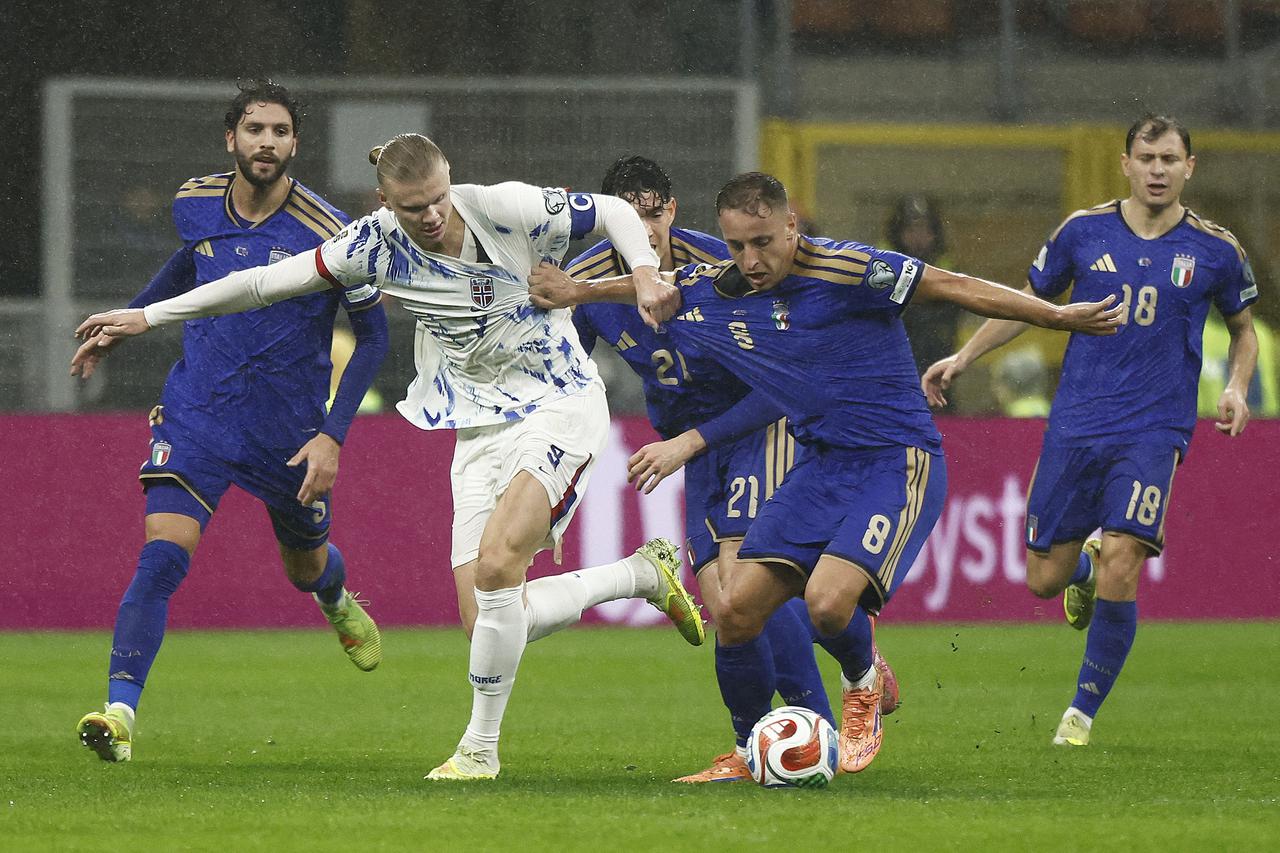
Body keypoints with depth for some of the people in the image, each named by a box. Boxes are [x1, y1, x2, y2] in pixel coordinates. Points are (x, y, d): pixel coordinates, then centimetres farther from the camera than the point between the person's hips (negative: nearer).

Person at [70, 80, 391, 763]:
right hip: (195, 416, 1)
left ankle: (338, 603, 60)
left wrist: (332, 435, -14)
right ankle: (120, 712, -24)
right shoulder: (195, 204, -3)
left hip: (289, 428, -1)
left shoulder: (328, 233, -16)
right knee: (163, 551, -20)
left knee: (306, 567, 21)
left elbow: (372, 335, -7)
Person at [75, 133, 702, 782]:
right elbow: (270, 282, 0)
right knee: (488, 623, -6)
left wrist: (645, 274, -21)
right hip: (480, 429, 5)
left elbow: (614, 212, -2)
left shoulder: (505, 209, -15)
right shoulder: (379, 244, -6)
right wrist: (148, 316, 1)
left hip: (561, 405, -5)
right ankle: (641, 573, 19)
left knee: (496, 561, -26)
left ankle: (481, 746, -8)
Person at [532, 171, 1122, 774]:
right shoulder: (711, 288, -1)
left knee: (827, 601, -26)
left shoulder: (842, 271, -20)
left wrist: (1058, 316, -13)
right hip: (819, 464, 6)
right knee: (737, 611, -5)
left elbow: (954, 287, -14)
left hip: (897, 461, -6)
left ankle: (864, 681, 9)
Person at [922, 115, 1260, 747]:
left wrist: (1237, 388, -2)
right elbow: (1027, 302, 15)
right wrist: (962, 358, 7)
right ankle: (1087, 563, 40)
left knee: (1118, 574, -17)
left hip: (1154, 429, -2)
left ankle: (1083, 712, 1)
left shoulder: (1216, 250, 1)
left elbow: (1243, 329, 16)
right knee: (1043, 580, 2)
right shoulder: (1083, 232, 2)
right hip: (1075, 426, 2)